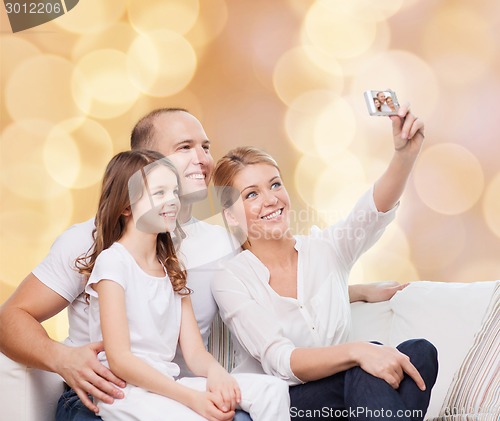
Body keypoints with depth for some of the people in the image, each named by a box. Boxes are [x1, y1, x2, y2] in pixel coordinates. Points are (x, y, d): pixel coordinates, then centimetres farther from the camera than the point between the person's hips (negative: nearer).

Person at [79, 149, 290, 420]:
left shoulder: (172, 270, 16)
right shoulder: (113, 261, -6)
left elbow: (193, 351, 8)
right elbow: (119, 360, -14)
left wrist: (215, 371, -16)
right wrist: (192, 398, -21)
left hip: (166, 384, 7)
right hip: (125, 389, -6)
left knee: (273, 390, -13)